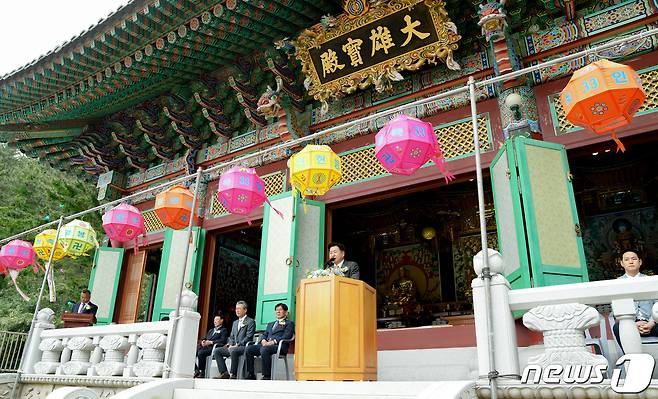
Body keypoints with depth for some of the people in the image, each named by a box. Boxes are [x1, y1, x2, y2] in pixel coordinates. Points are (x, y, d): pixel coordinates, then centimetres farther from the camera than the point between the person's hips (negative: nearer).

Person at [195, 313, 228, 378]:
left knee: (201, 353, -33)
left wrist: (211, 342, -15)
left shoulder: (224, 330, 9)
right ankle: (196, 370, -15)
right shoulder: (211, 330, 32)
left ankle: (202, 372, -22)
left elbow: (223, 340, -7)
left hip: (212, 348, -7)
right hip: (204, 346, 7)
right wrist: (203, 341, 0)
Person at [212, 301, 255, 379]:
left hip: (244, 347, -8)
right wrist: (230, 344, 0)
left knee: (233, 350, -37)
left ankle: (233, 374, -27)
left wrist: (237, 345, -18)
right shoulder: (235, 323, 24)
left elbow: (248, 337, -12)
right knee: (216, 350, -8)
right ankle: (224, 373, -11)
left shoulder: (250, 322, -2)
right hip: (233, 347, 8)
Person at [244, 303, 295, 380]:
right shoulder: (270, 324, 33)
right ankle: (251, 375, -15)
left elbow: (286, 336, -4)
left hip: (279, 346, -6)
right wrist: (263, 340, -3)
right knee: (249, 349, -19)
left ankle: (267, 376, -31)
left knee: (264, 350, -37)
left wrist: (273, 342, -16)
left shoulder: (289, 323, 12)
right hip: (265, 345, 6)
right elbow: (264, 335, 22)